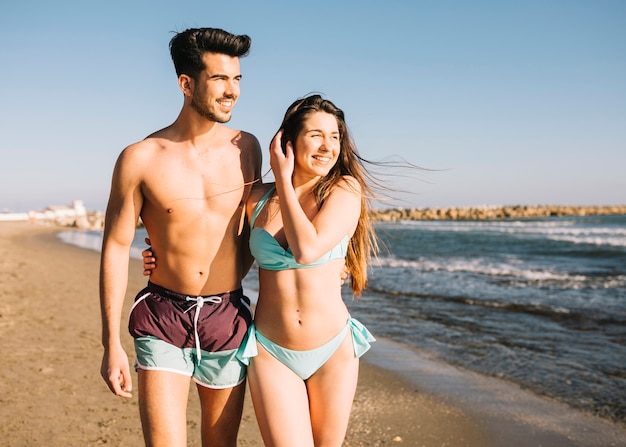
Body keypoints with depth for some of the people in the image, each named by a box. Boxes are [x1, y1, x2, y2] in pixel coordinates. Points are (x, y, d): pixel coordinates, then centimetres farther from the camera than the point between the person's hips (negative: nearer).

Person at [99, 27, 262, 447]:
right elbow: (116, 248, -5)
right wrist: (112, 344, -5)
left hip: (227, 316, 3)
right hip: (163, 320, -2)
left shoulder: (246, 148, -1)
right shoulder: (140, 159, -9)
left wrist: (231, 282, 11)